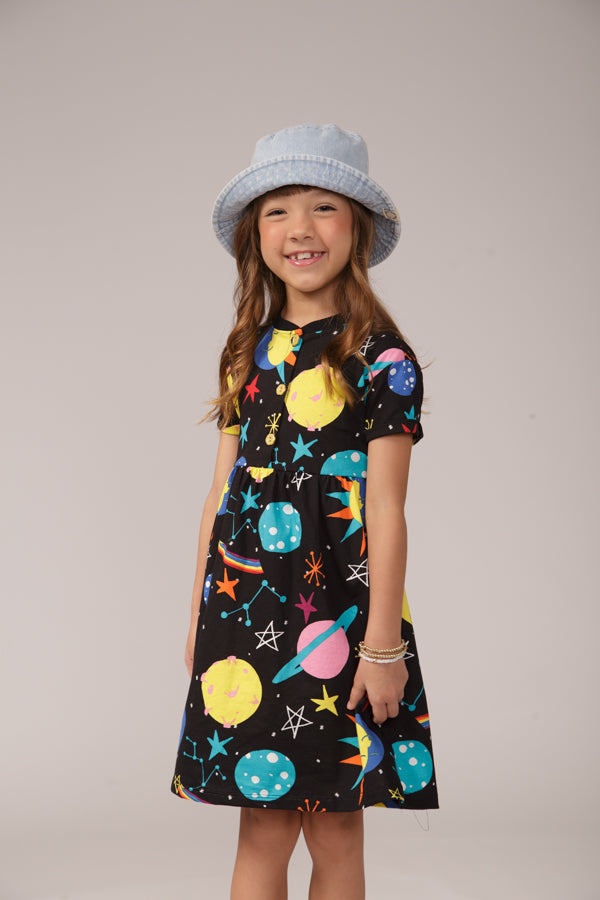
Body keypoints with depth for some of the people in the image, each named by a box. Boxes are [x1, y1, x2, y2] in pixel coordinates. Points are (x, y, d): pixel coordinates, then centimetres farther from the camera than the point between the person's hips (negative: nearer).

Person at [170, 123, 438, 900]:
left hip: (338, 615, -4)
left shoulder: (381, 357, -6)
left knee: (335, 834, 5)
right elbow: (221, 494, 11)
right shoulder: (248, 352, 9)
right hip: (245, 613, 4)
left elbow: (384, 510, -9)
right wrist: (198, 621, 12)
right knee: (260, 831, 8)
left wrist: (382, 644, -9)